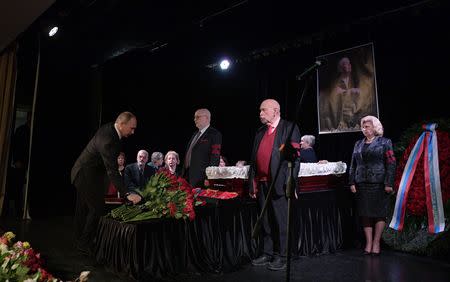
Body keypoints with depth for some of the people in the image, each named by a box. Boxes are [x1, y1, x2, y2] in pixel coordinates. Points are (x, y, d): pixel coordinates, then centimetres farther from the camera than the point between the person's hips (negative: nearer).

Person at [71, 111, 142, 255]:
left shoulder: (109, 128, -4)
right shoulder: (108, 140, -33)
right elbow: (112, 172, -37)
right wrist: (127, 194, -41)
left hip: (82, 173, 10)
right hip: (87, 175, -10)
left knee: (84, 208, 19)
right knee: (97, 209, -6)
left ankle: (80, 241, 33)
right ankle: (85, 243, 8)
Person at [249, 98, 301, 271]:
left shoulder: (289, 128, -2)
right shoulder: (260, 132, 17)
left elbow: (294, 158, -9)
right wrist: (252, 184, 12)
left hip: (279, 184, -6)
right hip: (262, 184, 6)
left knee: (281, 221, 3)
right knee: (266, 221, 14)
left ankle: (281, 256, 15)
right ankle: (268, 254, 26)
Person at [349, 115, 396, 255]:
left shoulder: (384, 142, 2)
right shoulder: (358, 144, 14)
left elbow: (391, 164, -4)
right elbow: (353, 165, 13)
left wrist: (388, 183, -12)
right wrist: (352, 182, 4)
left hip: (379, 183, -4)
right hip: (362, 184, 4)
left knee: (379, 212, 1)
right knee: (365, 213, 3)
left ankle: (376, 242, 11)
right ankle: (368, 243, 9)